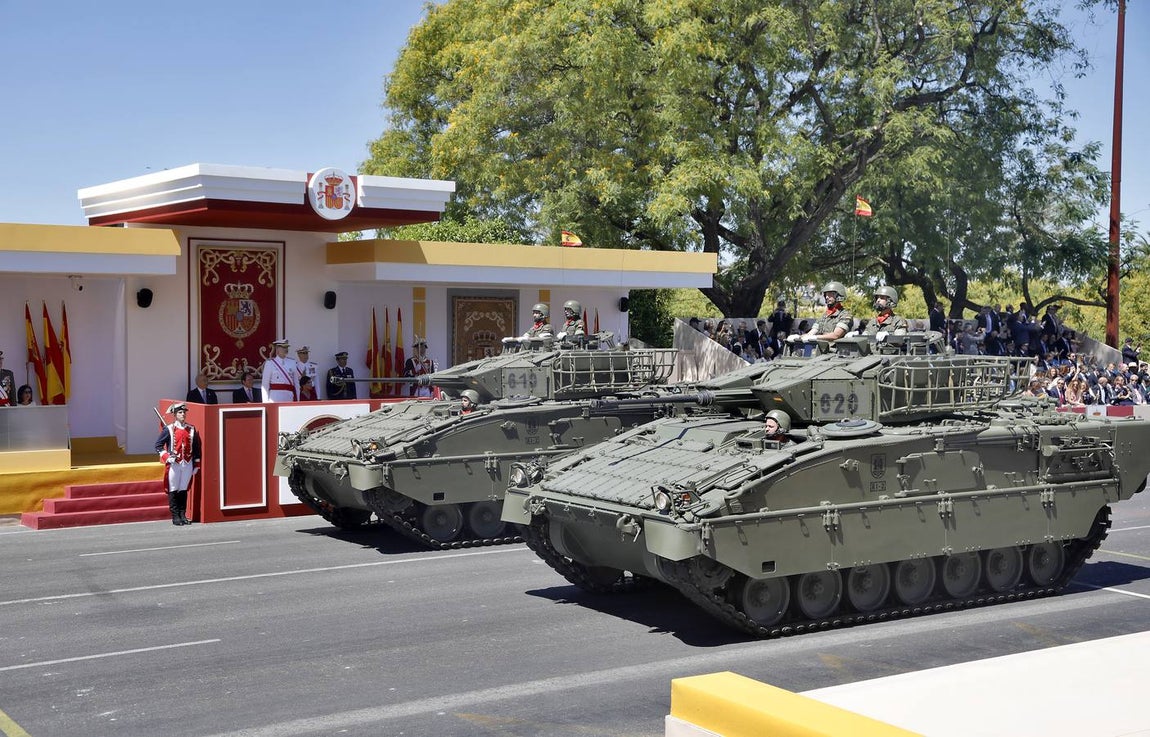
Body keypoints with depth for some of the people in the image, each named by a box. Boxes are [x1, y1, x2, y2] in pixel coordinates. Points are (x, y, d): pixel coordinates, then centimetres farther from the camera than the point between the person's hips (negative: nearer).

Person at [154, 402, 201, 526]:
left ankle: (182, 515, 14)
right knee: (173, 490, 1)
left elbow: (196, 448, 12)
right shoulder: (168, 429, -3)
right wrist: (167, 457, -13)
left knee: (184, 490, 8)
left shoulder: (191, 429, 7)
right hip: (174, 464, -3)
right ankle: (175, 516, 6)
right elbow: (158, 445, -1)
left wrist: (196, 465, 9)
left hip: (188, 464, 3)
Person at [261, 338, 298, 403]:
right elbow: (264, 385, 3)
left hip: (289, 398, 3)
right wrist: (265, 402, -4)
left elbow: (296, 383, 13)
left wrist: (297, 400, 8)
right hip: (275, 397, -3)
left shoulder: (292, 363, 12)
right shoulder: (270, 363, 3)